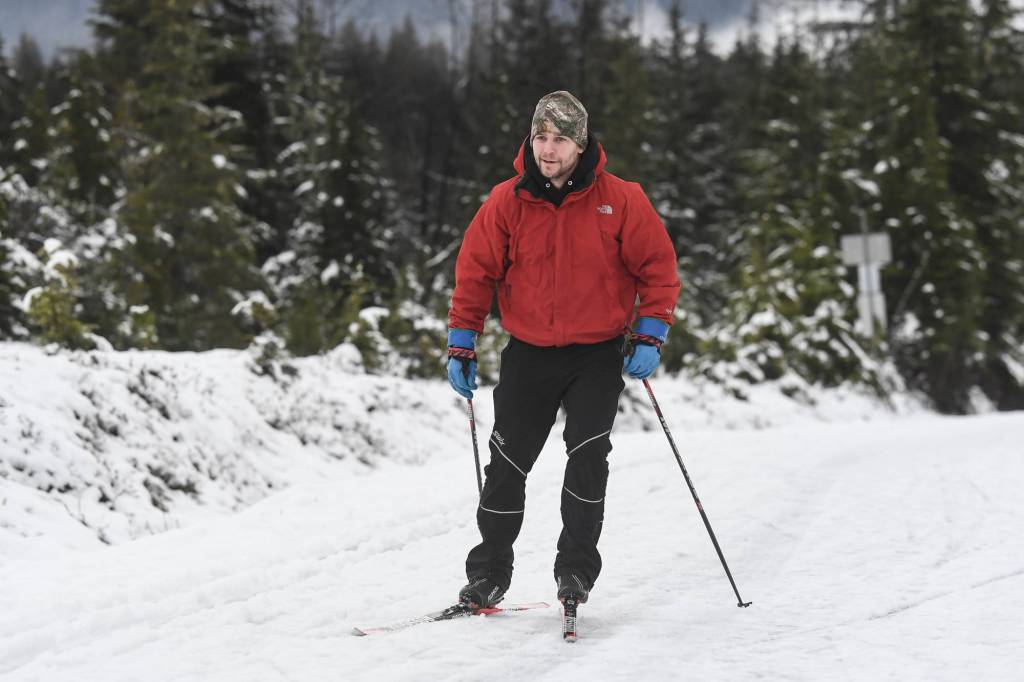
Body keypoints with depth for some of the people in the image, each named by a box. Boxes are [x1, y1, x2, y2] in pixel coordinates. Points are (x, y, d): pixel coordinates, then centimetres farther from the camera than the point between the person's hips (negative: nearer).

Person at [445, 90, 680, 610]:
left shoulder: (620, 200, -8)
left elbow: (657, 266, -2)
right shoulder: (507, 202, -4)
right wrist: (461, 345, 0)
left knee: (588, 454, -12)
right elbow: (475, 272, 2)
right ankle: (488, 573, 14)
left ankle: (577, 568, 2)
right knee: (507, 464, 3)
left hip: (598, 353, -1)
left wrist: (650, 336, -10)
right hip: (529, 353, 2)